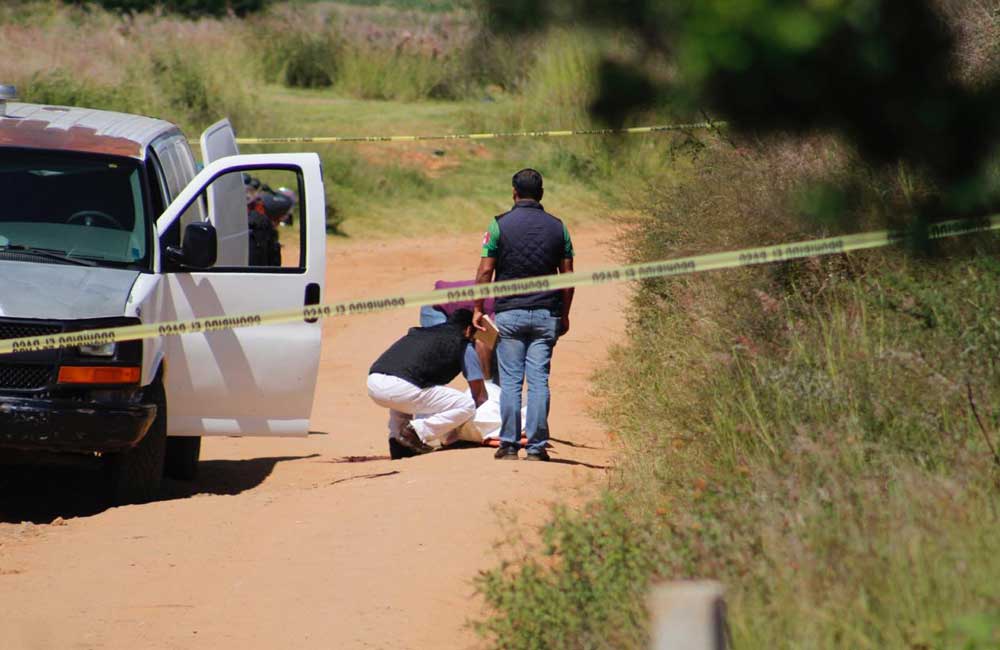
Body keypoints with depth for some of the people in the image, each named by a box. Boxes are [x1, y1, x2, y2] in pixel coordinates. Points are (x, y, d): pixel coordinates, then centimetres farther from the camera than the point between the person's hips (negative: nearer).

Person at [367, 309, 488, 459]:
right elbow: (480, 395, 20)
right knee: (467, 406, 5)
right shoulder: (463, 346, 15)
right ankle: (417, 431, -5)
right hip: (402, 388, -6)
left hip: (373, 383, 6)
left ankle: (396, 439, 22)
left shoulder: (418, 332, 33)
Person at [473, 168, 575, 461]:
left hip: (509, 313, -2)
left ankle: (509, 445, 3)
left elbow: (485, 271, -5)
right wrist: (564, 315, 15)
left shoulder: (500, 225, -3)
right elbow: (568, 276, 5)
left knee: (510, 380, 3)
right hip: (546, 314, 2)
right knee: (539, 380, 2)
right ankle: (536, 446, 0)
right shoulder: (557, 227, 5)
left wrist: (478, 310, 4)